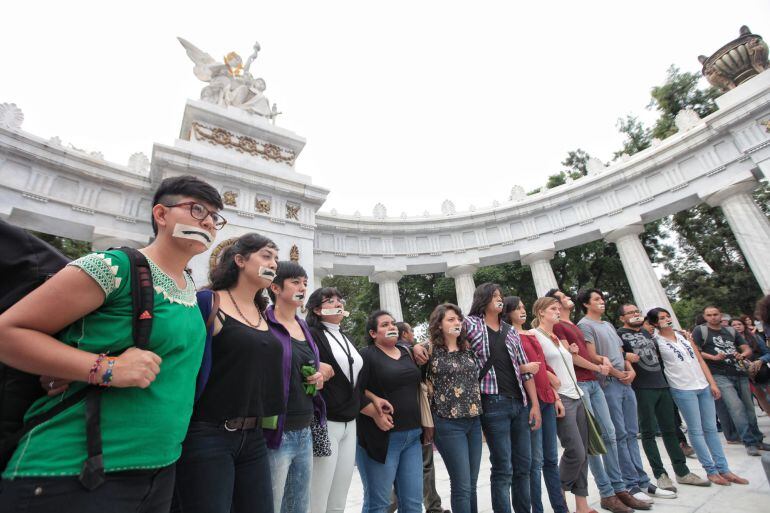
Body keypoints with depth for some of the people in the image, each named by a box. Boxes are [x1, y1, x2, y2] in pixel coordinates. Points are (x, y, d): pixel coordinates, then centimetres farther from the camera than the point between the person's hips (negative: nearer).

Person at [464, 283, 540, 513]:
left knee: (523, 465, 16)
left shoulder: (510, 331, 13)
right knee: (503, 470, 1)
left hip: (520, 403, 6)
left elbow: (524, 369, 13)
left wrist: (535, 404, 9)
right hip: (494, 404, -6)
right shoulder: (470, 324, -4)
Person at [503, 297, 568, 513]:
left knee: (551, 458, 14)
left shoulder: (531, 336, 18)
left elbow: (544, 368, 19)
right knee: (536, 460, -1)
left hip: (547, 399, 8)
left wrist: (556, 397, 15)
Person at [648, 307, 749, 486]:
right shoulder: (656, 342, -6)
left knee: (711, 428, 11)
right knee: (696, 431, 2)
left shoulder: (684, 335, 9)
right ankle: (711, 470, 13)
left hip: (703, 386, 5)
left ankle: (723, 469, 20)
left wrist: (712, 383, 5)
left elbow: (700, 360, 11)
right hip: (682, 390, -5)